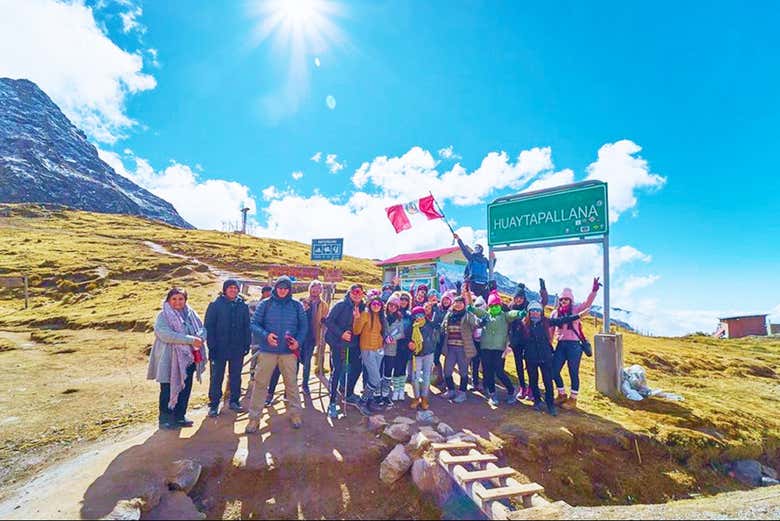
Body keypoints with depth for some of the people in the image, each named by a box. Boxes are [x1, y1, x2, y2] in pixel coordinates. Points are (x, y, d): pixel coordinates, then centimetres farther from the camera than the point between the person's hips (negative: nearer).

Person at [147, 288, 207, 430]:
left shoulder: (190, 314, 9)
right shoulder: (163, 316, -8)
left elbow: (202, 328, 6)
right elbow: (167, 335, -22)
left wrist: (199, 338, -18)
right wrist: (191, 339, -26)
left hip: (189, 358, 6)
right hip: (170, 359, -6)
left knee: (185, 389, 13)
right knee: (168, 390, 4)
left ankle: (180, 417, 27)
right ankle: (165, 420, 18)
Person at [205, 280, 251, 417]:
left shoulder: (243, 306, 5)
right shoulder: (215, 305, -3)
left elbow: (247, 327, 8)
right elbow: (209, 326, -5)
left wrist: (247, 344, 3)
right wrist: (211, 346, -11)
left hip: (238, 348, 3)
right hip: (219, 348, -3)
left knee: (236, 376, 12)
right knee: (217, 376, 4)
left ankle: (234, 401, 25)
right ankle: (214, 404, 16)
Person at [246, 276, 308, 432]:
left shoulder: (297, 306, 4)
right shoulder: (265, 304, 1)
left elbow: (304, 326, 7)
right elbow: (254, 323, -1)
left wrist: (299, 341, -9)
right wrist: (266, 335, -18)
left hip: (289, 351, 1)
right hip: (267, 351, 0)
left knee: (292, 383, 9)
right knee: (260, 383, 2)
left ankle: (295, 413, 25)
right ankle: (254, 417, 14)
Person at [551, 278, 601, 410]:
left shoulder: (575, 309, -2)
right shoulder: (555, 313, 9)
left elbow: (587, 303, -18)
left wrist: (594, 290, -34)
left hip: (574, 345, -4)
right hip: (561, 345, 4)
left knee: (573, 373, 3)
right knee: (554, 371, 7)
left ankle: (573, 399, 19)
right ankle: (562, 395, 28)